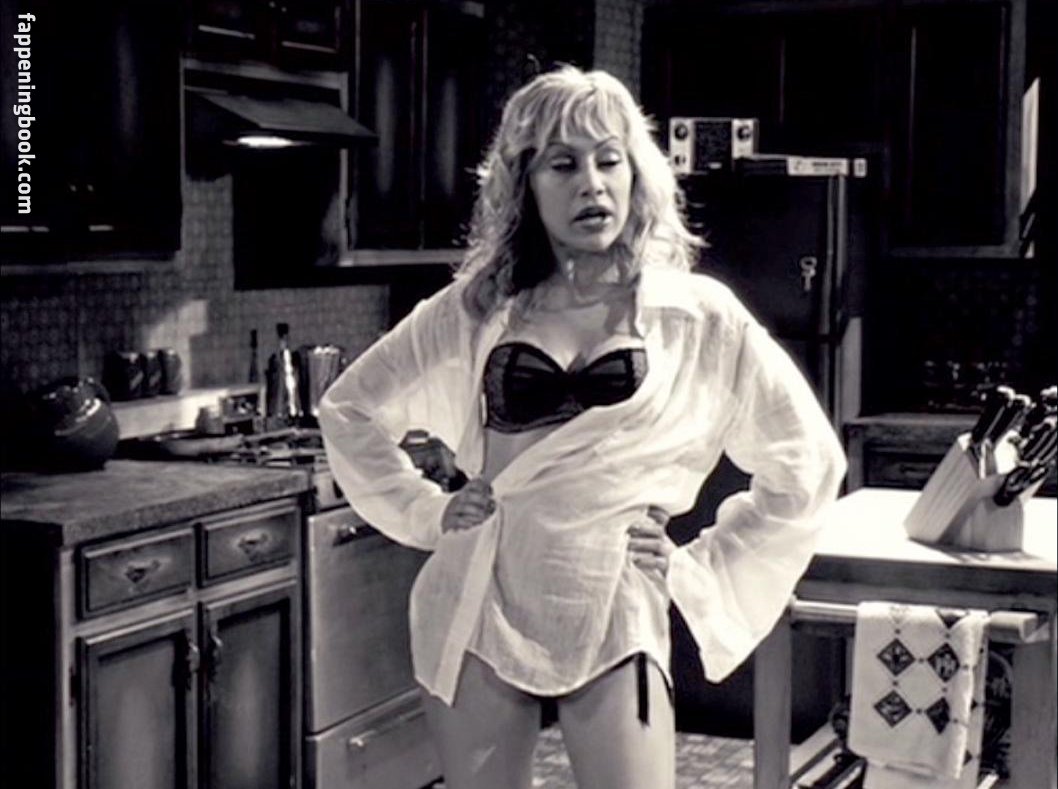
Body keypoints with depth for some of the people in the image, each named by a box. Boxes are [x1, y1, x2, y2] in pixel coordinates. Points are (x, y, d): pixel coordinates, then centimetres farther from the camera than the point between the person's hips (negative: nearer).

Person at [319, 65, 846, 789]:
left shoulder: (697, 315, -1)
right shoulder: (477, 309, 3)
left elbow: (808, 462, 5)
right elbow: (351, 408, 16)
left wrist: (699, 569, 2)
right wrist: (425, 511, 6)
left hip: (616, 618, -2)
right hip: (481, 610, 2)